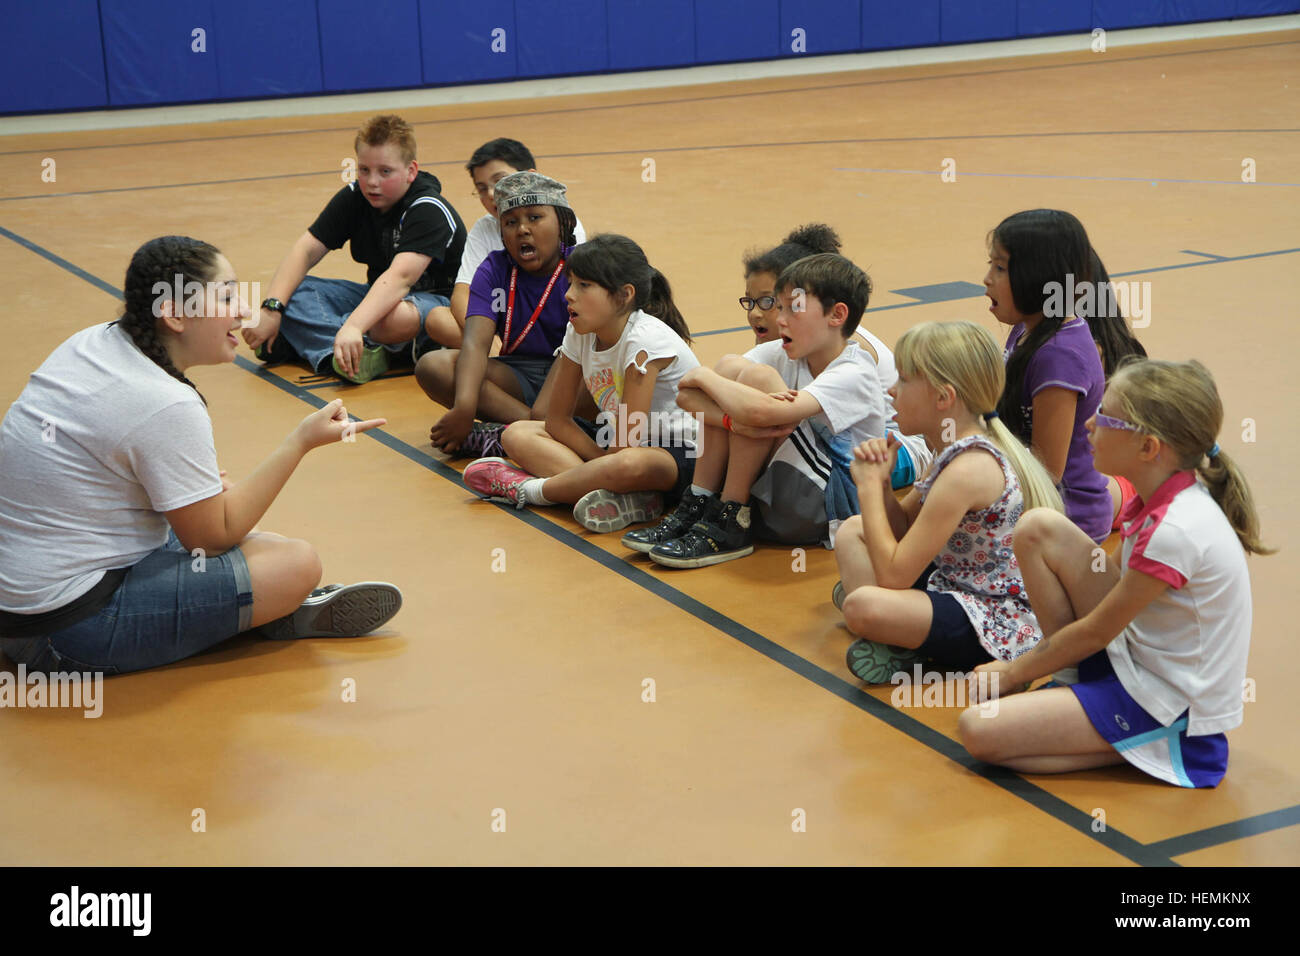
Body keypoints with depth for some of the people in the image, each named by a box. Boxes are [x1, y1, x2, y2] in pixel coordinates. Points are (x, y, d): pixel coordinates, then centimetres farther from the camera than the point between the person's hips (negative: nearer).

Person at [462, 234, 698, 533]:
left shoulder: (645, 338, -23)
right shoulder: (580, 334, -2)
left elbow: (628, 442, -25)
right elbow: (557, 418, 3)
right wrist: (602, 467, -8)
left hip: (681, 454, -9)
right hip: (612, 443, 9)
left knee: (632, 464, -44)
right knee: (517, 434, -5)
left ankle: (526, 488, -19)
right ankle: (624, 496, -26)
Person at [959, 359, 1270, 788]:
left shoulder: (1175, 531, -28)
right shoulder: (1162, 499, -1)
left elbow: (1095, 631, -18)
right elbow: (1109, 578, 11)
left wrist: (1013, 672, -4)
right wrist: (1027, 664, 7)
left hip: (1172, 712, -9)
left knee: (979, 728, -21)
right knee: (1038, 529, 1)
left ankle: (1129, 751, -7)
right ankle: (1078, 675, 7)